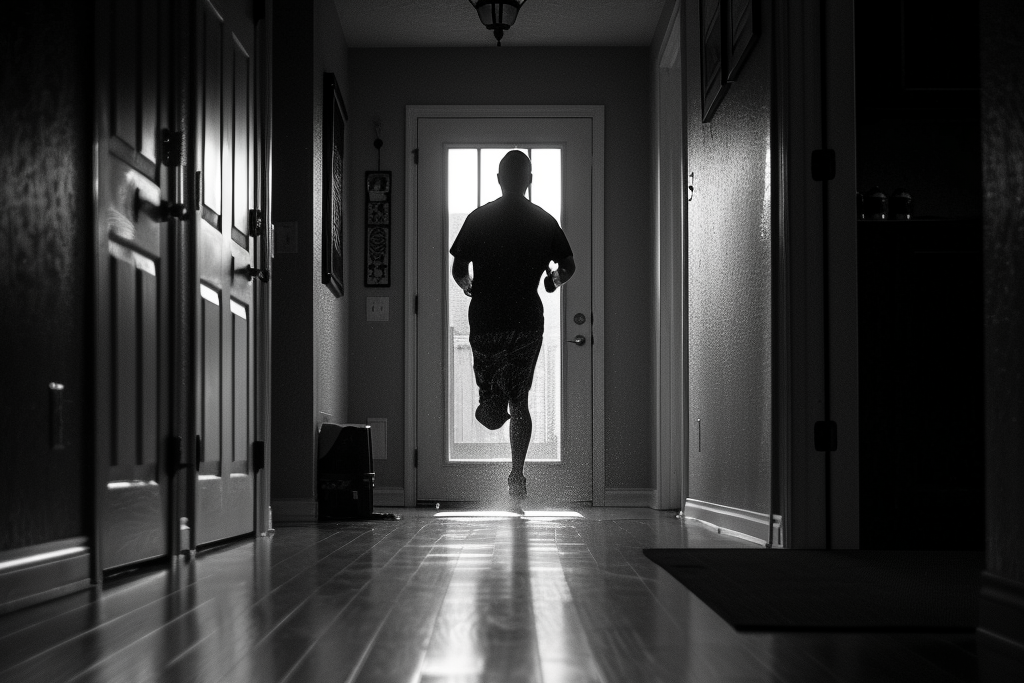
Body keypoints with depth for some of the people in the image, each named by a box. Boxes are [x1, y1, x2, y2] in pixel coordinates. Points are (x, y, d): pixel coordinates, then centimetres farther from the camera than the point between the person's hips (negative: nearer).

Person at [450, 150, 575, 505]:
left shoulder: (479, 218, -1)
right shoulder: (544, 220, 2)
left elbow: (458, 269, -2)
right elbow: (568, 265, 3)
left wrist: (469, 287, 20)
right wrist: (554, 280, 25)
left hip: (486, 319, -1)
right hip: (528, 320, 1)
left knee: (489, 381, 19)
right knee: (520, 400, 9)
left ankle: (492, 403, -15)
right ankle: (517, 476, 4)